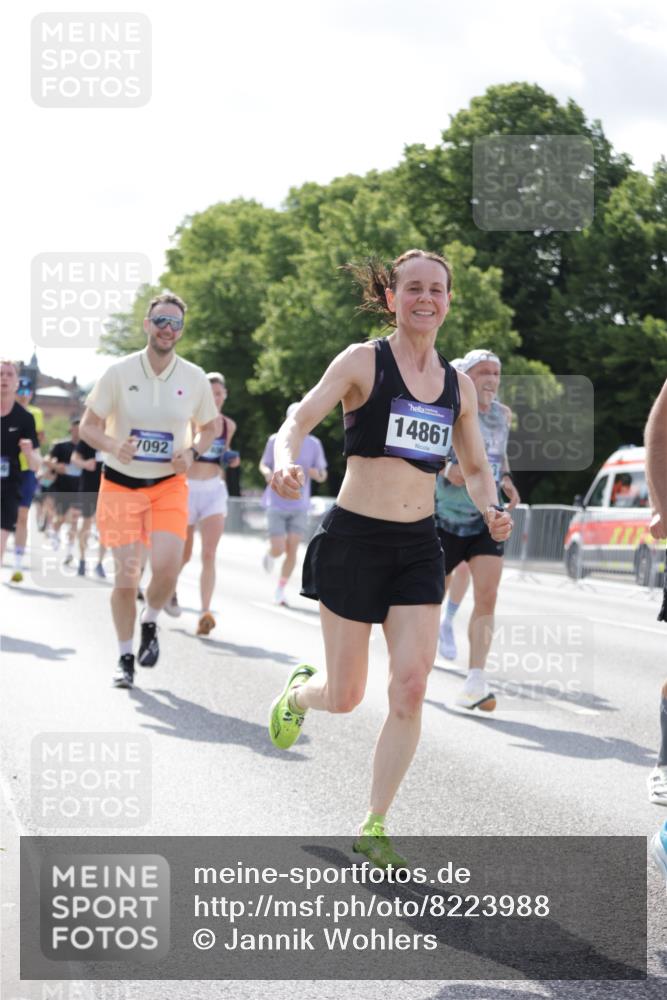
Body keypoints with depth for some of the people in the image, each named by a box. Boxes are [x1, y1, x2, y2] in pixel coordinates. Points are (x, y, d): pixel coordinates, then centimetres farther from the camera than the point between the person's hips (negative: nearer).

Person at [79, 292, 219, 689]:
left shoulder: (195, 378, -2)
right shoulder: (119, 372, -8)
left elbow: (209, 426, 13)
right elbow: (89, 425, -2)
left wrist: (192, 452, -8)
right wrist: (113, 445, -23)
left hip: (169, 485, 1)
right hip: (122, 483, -1)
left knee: (167, 566, -18)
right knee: (127, 574, -4)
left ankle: (150, 623, 14)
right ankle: (125, 658, 14)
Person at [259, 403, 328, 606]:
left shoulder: (314, 444, 1)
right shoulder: (275, 440, -2)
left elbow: (323, 476, 8)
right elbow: (263, 464, 12)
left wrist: (315, 473, -16)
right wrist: (268, 473, -12)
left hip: (299, 506, 1)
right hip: (276, 505, -1)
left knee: (292, 549, -3)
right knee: (278, 549, -6)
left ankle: (280, 591, 11)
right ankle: (270, 555, 32)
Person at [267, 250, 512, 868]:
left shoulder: (457, 385, 9)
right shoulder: (362, 362, -5)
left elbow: (476, 470, 18)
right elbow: (299, 420, -15)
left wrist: (490, 510, -4)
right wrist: (286, 462, -37)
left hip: (419, 549, 4)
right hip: (354, 539, -3)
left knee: (410, 689, -10)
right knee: (345, 696, 3)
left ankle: (374, 828, 3)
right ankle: (298, 690, 42)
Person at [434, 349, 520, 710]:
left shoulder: (503, 414, 6)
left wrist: (506, 479, 9)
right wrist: (446, 468, -23)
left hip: (487, 520, 4)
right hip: (445, 517, -4)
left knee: (487, 594, -13)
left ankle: (475, 681, -17)